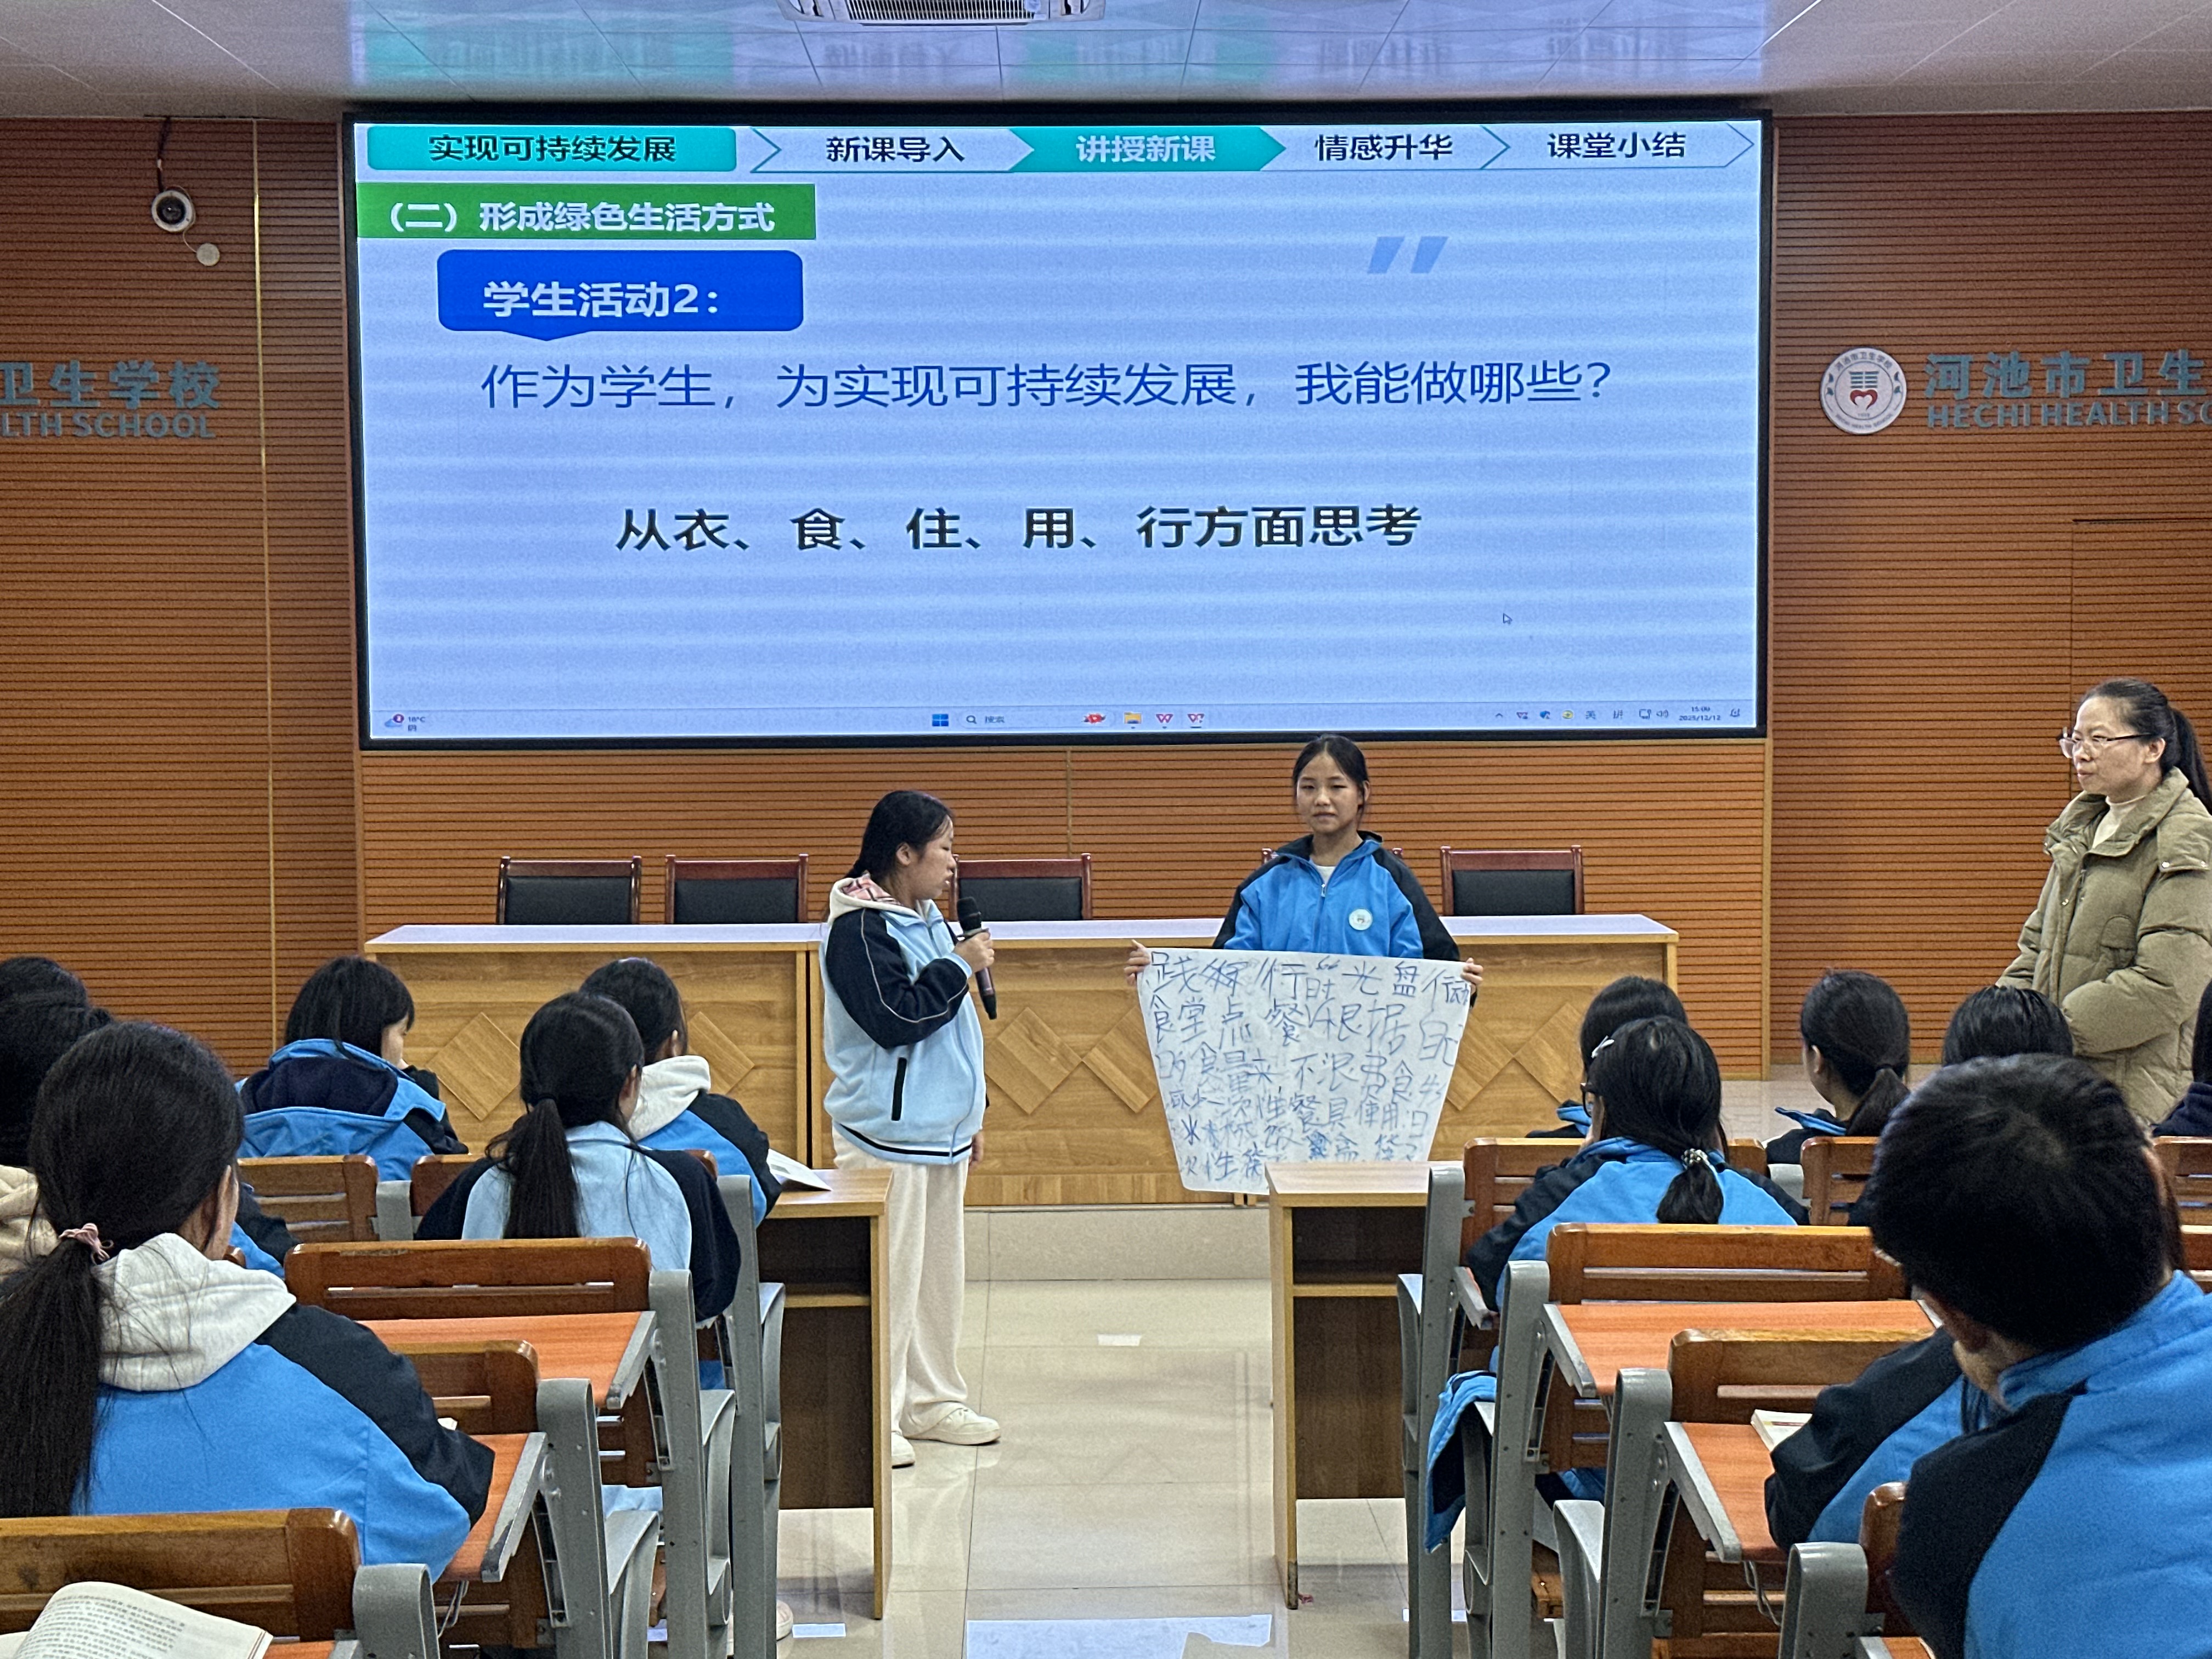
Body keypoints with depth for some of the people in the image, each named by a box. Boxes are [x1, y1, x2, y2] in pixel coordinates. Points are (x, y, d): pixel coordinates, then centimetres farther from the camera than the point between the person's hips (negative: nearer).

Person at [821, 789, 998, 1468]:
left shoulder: (925, 918, 14)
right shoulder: (860, 928, -14)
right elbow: (895, 1017, -23)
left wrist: (970, 1111, 22)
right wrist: (960, 966, -15)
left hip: (941, 1128, 9)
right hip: (888, 1133, -9)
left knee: (940, 1270, 15)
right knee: (887, 1277, -6)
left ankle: (932, 1399, 25)